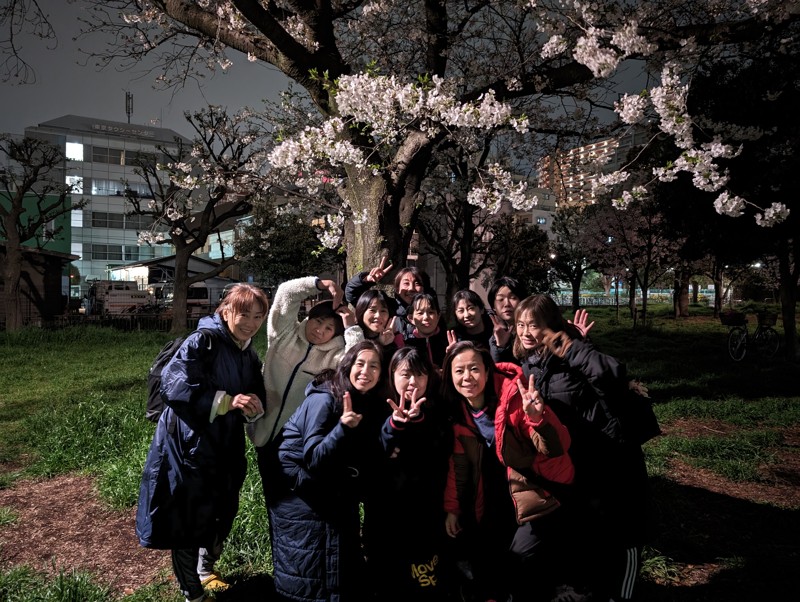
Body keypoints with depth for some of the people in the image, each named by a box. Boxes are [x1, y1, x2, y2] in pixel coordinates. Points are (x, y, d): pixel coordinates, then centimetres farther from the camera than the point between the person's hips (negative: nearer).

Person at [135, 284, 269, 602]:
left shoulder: (251, 357, 7)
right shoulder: (202, 342, -16)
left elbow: (256, 402, 9)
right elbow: (173, 386, -24)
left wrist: (253, 407, -16)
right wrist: (227, 401, -28)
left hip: (226, 450, 7)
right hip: (189, 447, -7)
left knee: (221, 515, 20)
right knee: (188, 519, 4)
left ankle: (206, 568, 47)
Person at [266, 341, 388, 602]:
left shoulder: (372, 404, -2)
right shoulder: (324, 399, -23)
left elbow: (368, 458, 0)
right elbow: (314, 459, -27)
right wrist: (344, 427, -42)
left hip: (334, 494, 6)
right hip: (299, 490, -6)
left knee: (346, 569, 10)